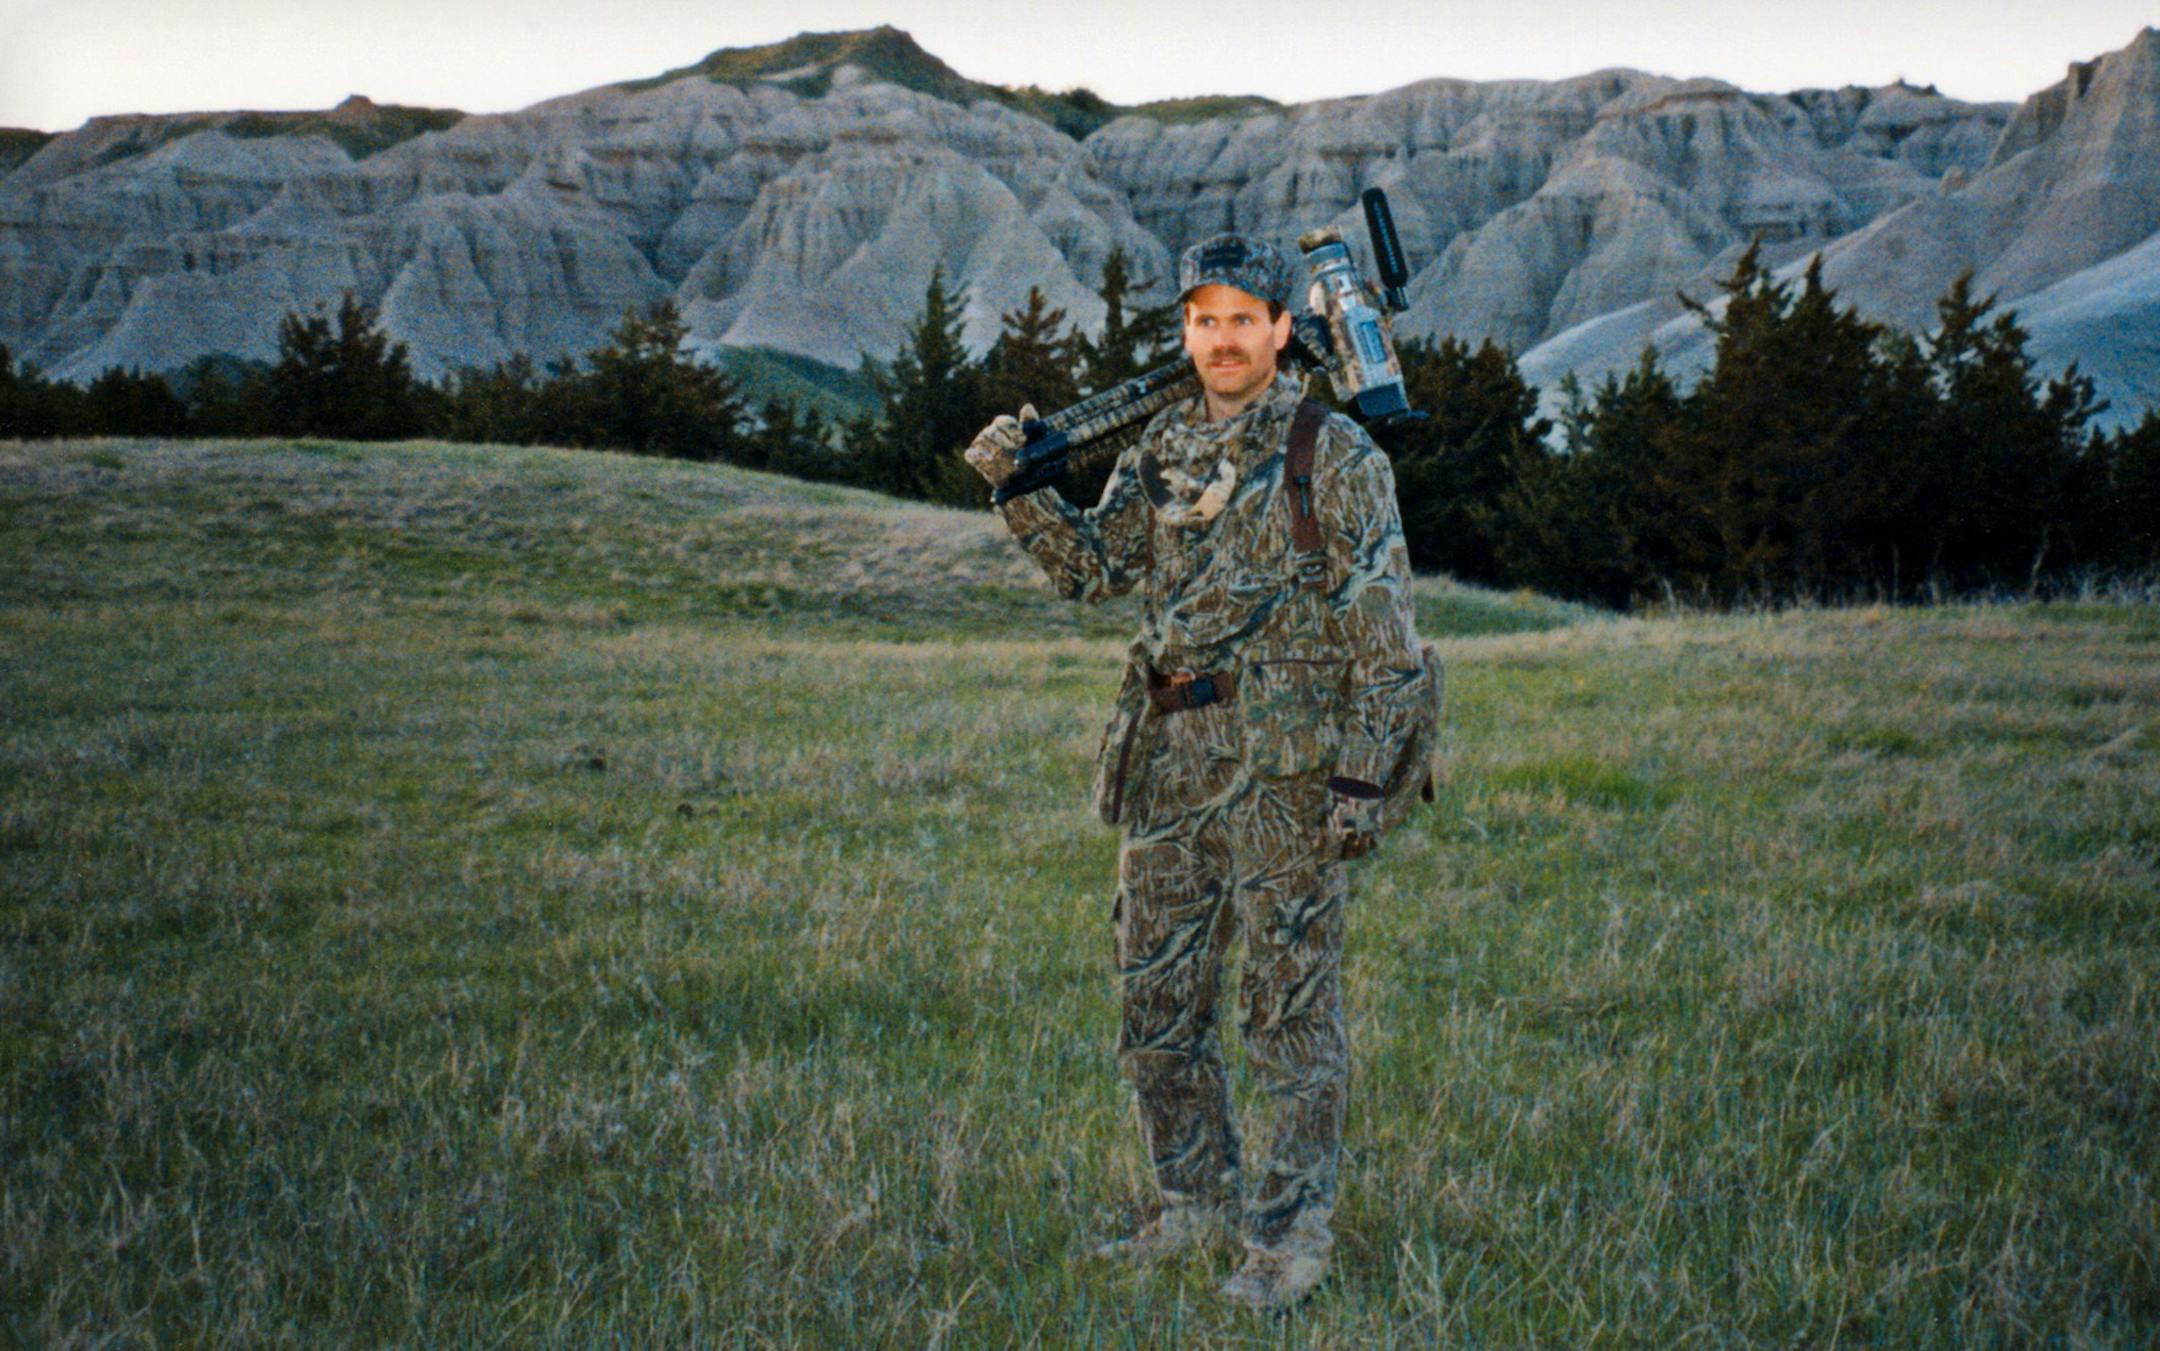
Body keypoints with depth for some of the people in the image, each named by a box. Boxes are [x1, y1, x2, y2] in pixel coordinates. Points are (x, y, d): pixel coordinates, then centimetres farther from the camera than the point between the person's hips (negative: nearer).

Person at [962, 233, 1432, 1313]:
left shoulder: (1335, 456, -6)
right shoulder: (1163, 448, 13)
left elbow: (1380, 628, -8)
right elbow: (1093, 565, 10)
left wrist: (1364, 774, -14)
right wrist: (1019, 488, -6)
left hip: (1286, 767, -6)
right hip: (1170, 765, 7)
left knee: (1289, 1007, 0)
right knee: (1154, 1000, 12)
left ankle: (1291, 1234, 10)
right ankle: (1199, 1202, 26)